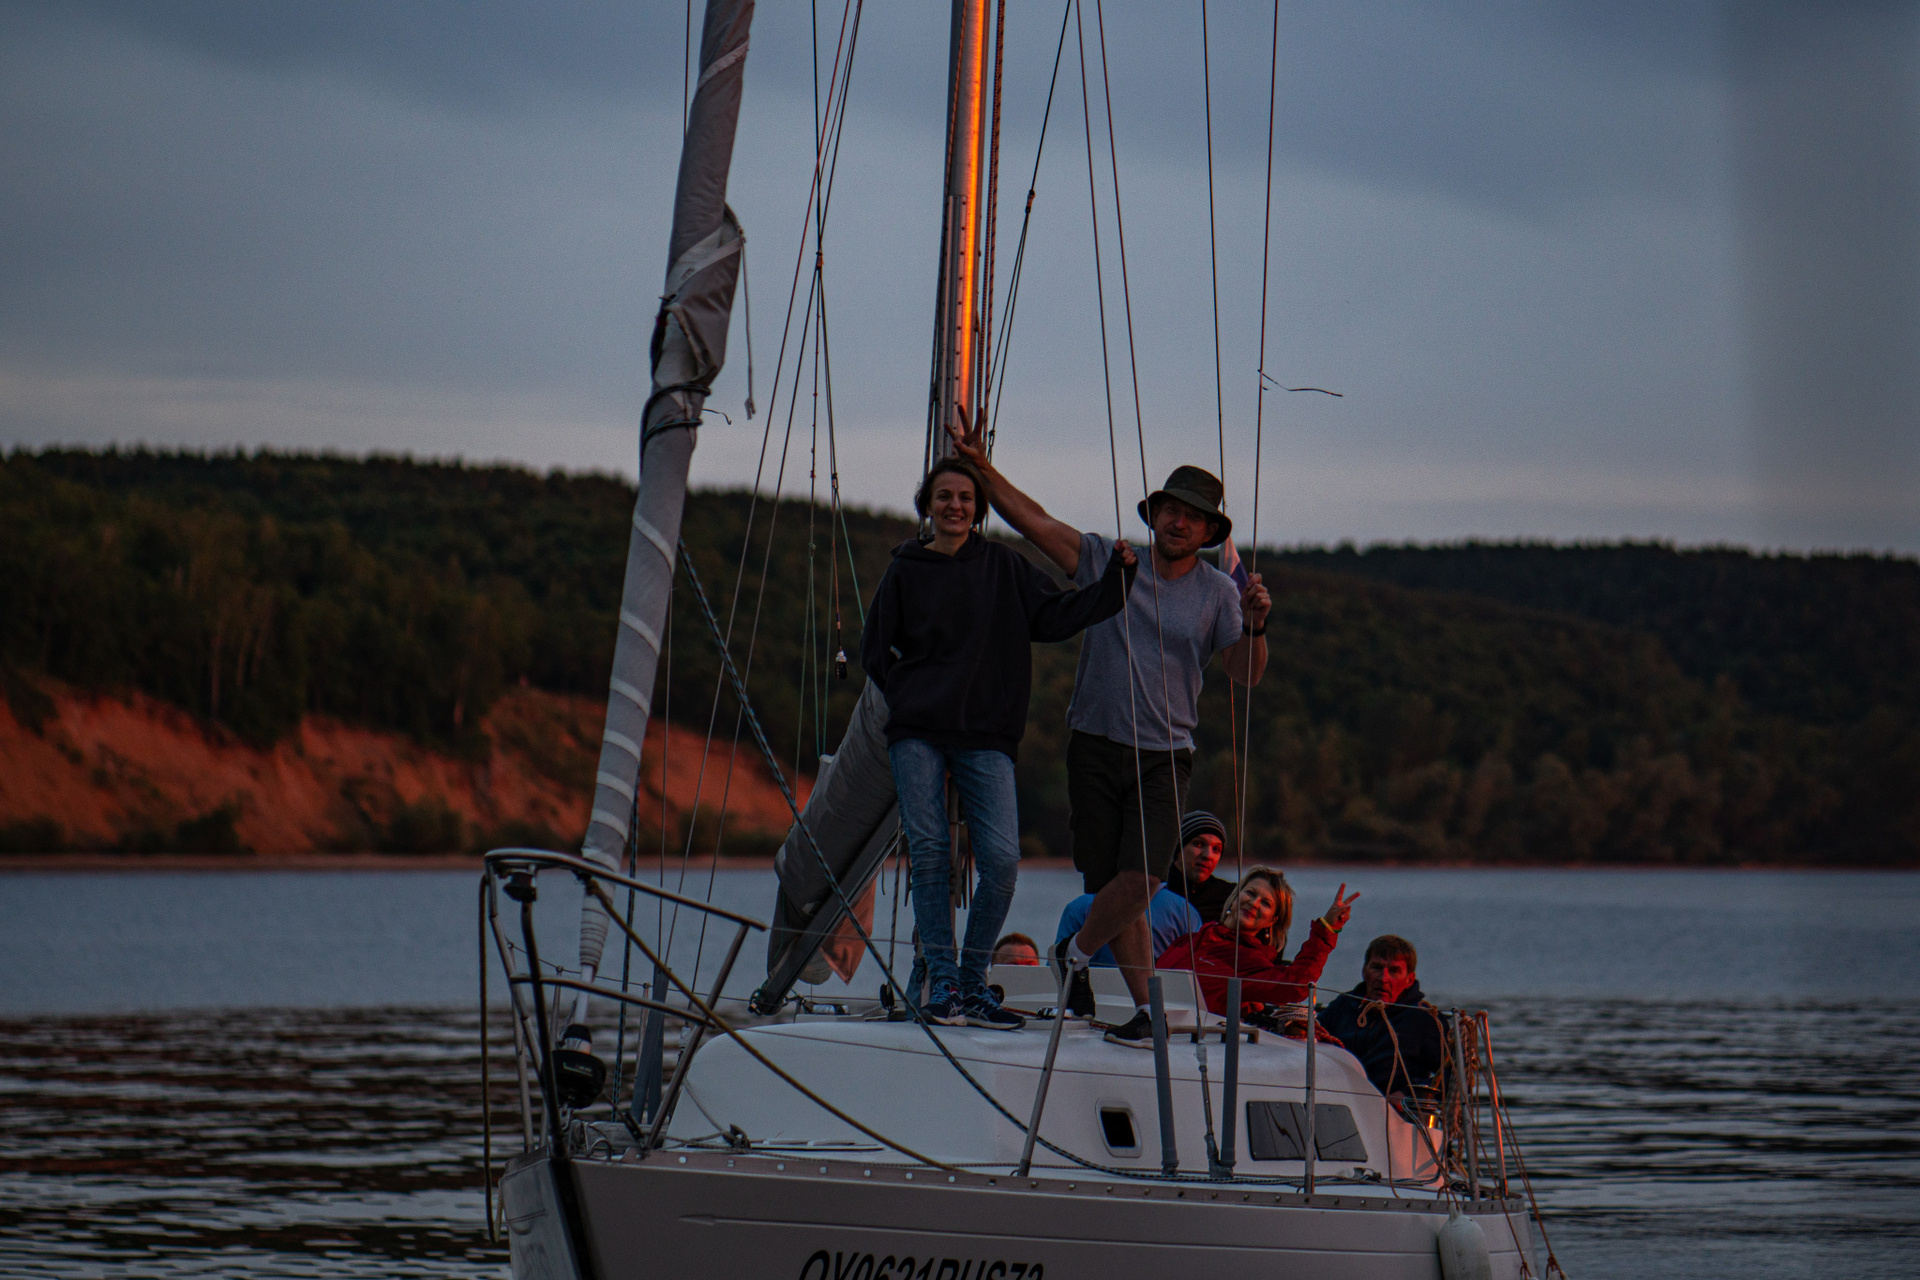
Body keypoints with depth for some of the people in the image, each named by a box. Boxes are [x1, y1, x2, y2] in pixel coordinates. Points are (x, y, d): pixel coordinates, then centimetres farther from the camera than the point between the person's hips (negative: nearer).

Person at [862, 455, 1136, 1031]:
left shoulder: (1003, 566, 11)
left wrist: (1115, 578, -4)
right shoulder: (905, 571, 10)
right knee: (929, 853, -9)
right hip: (916, 732, 0)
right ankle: (942, 980, 0)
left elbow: (1055, 616, 6)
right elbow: (876, 652, 15)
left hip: (986, 737, 0)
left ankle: (973, 983, 1)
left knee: (1001, 859, -11)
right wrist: (914, 695, 3)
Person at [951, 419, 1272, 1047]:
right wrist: (981, 467, -6)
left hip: (1164, 758, -1)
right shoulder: (1106, 559, 6)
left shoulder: (1219, 593, 6)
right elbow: (1034, 521, 3)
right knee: (1107, 885, -1)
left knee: (1139, 881, -16)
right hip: (1095, 747, 1)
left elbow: (1246, 674, 0)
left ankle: (1077, 953, 11)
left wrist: (1254, 627, -19)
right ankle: (1143, 1006, 10)